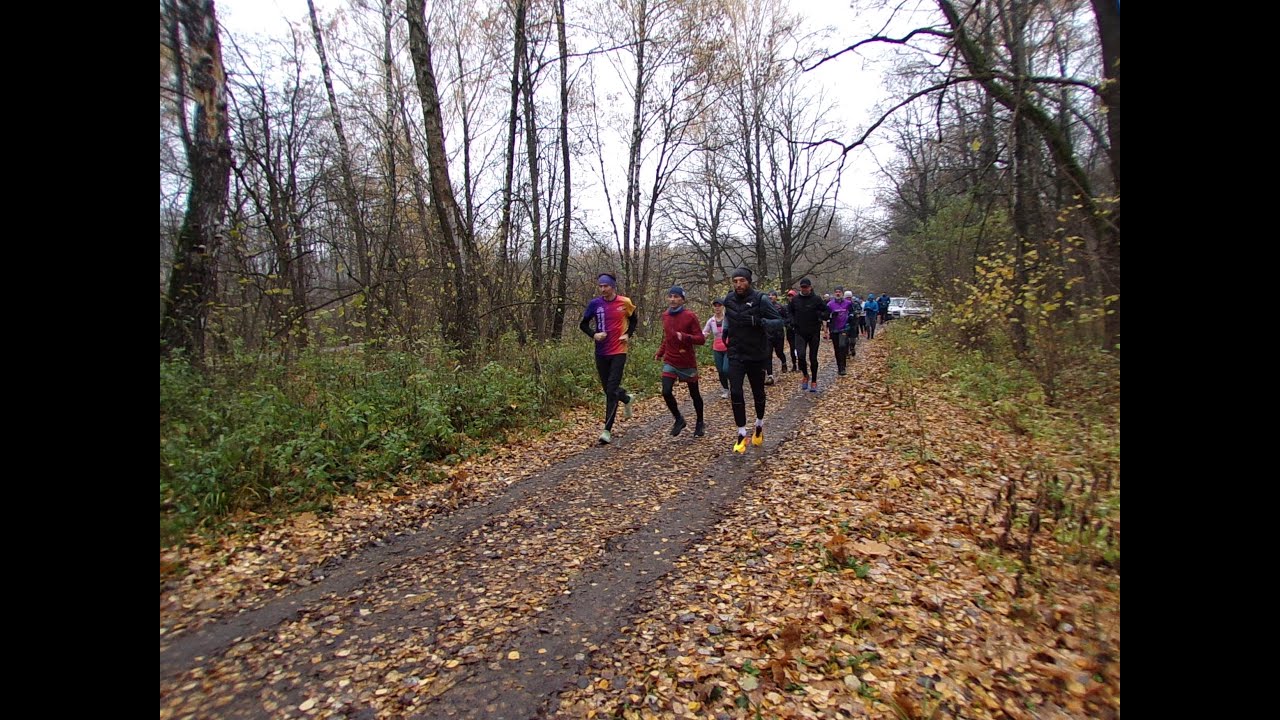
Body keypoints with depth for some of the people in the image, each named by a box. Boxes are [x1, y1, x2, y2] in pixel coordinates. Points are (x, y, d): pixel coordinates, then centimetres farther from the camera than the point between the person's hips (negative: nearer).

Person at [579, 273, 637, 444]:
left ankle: (607, 430, -3)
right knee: (608, 389, 12)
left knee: (612, 390, -9)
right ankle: (627, 398, 46)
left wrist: (627, 334, -2)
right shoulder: (594, 303, -1)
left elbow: (633, 320, 15)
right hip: (601, 353, 3)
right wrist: (593, 334, -11)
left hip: (618, 351, -3)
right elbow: (583, 324, 8)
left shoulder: (625, 302, -3)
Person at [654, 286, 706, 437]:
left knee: (694, 394, 10)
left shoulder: (690, 316, -12)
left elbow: (701, 339, -14)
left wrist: (684, 337, -30)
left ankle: (700, 423, 32)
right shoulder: (665, 316, 4)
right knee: (666, 392, -11)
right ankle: (679, 419, 12)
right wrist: (660, 353, 10)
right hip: (670, 361, 4)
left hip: (687, 362, -4)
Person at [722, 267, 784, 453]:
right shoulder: (729, 299, 1)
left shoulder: (760, 299, -12)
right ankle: (742, 434, 2)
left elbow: (779, 321, -11)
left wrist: (758, 321, -27)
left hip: (757, 355, -2)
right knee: (735, 392, -10)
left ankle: (759, 425, 39)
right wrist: (726, 329, 6)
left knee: (758, 392, 13)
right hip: (736, 354, 2)